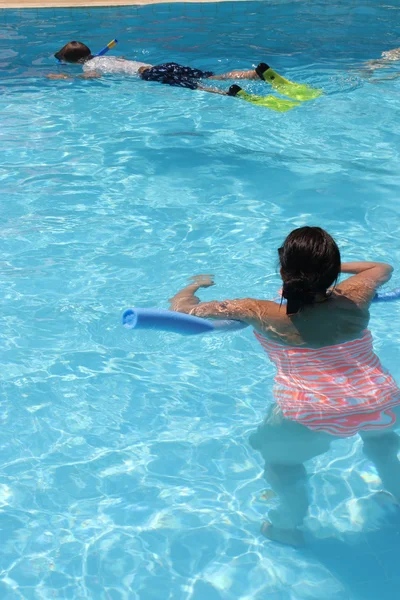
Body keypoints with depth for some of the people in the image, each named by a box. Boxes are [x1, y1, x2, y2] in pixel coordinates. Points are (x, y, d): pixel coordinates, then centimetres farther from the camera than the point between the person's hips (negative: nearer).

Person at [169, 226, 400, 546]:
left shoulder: (265, 316, -14)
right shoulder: (354, 298, -6)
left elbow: (181, 307, -6)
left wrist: (196, 284, 15)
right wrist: (333, 266, 23)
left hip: (315, 418, -4)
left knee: (279, 453, 28)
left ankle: (291, 526, 43)